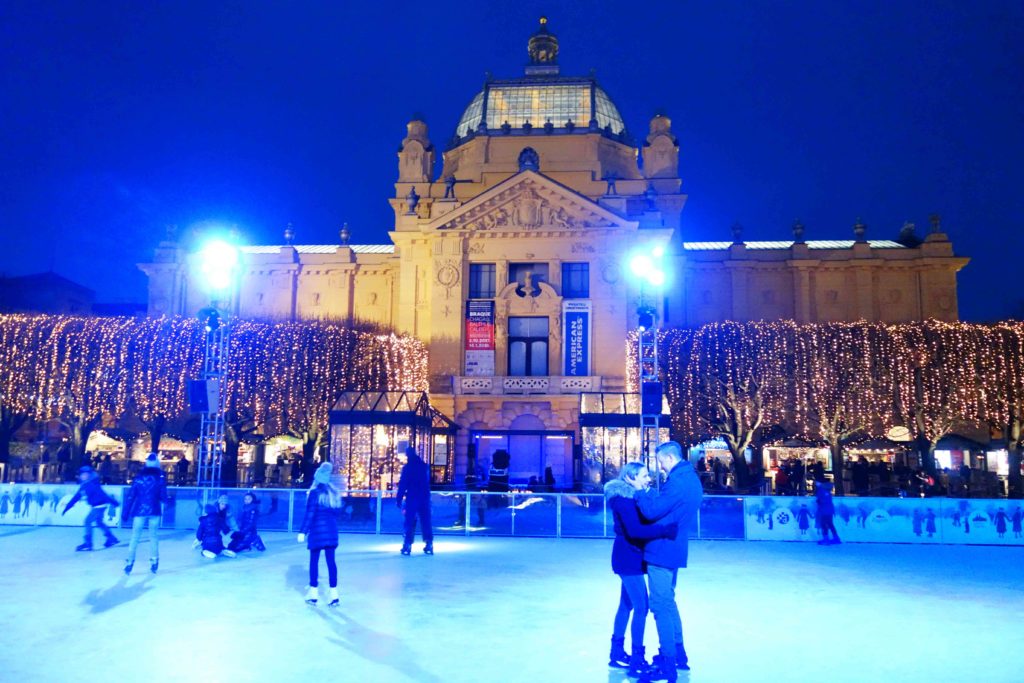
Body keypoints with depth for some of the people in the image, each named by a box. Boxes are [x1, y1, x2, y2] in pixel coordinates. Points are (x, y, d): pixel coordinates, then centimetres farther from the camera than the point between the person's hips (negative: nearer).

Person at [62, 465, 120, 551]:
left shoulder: (91, 484, -18)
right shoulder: (83, 486, 8)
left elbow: (102, 494, -23)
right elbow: (75, 498, 15)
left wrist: (113, 502, -26)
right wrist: (66, 508, 16)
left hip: (100, 506, -9)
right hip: (97, 506, 9)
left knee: (88, 521, -8)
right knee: (98, 522, 19)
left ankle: (88, 544, -2)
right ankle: (112, 538, 27)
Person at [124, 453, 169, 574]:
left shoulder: (139, 477, 0)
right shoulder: (160, 478, -2)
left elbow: (131, 495, -1)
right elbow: (163, 497, -3)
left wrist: (126, 511, 2)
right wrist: (161, 508, 14)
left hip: (140, 510, 0)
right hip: (154, 511, 0)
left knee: (135, 537, 7)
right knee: (153, 536, 12)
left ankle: (129, 563, 4)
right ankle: (154, 562, 12)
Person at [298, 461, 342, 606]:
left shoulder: (314, 492, -9)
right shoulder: (334, 492, 8)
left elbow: (309, 514, -12)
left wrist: (303, 532, -9)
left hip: (317, 530, -5)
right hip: (332, 530, 5)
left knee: (314, 560, 6)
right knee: (331, 560, 5)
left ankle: (313, 592, 11)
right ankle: (333, 592, 4)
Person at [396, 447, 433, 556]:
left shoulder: (407, 467, -7)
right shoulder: (424, 466, 9)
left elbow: (402, 484, -9)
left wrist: (399, 499, -6)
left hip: (411, 499, -4)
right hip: (424, 498, 4)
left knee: (410, 523, 0)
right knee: (426, 523, 8)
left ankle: (407, 546, -4)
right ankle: (429, 545, 7)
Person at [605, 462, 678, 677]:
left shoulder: (633, 497, 11)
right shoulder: (624, 498, -19)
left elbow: (646, 520, 8)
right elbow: (635, 530, -31)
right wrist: (667, 530, -35)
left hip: (630, 557, 10)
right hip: (628, 557, -10)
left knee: (627, 604, 16)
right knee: (641, 607, -7)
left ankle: (617, 653, 26)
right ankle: (637, 659, 1)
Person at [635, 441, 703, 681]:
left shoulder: (677, 481, -20)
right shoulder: (691, 478, 12)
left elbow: (652, 511, -21)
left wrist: (639, 490, -6)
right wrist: (649, 492, 7)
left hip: (662, 549, -10)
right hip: (673, 548, 10)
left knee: (661, 606, -4)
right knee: (668, 602, 21)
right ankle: (678, 654, 31)